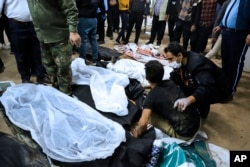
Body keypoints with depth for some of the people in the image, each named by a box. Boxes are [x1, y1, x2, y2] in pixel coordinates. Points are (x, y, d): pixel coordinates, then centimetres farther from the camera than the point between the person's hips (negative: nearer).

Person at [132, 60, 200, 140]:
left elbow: (143, 123, -22)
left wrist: (138, 132, 1)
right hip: (197, 123, 7)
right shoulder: (171, 83, 5)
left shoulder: (152, 95, -14)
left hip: (184, 134, -7)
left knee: (149, 114, 2)